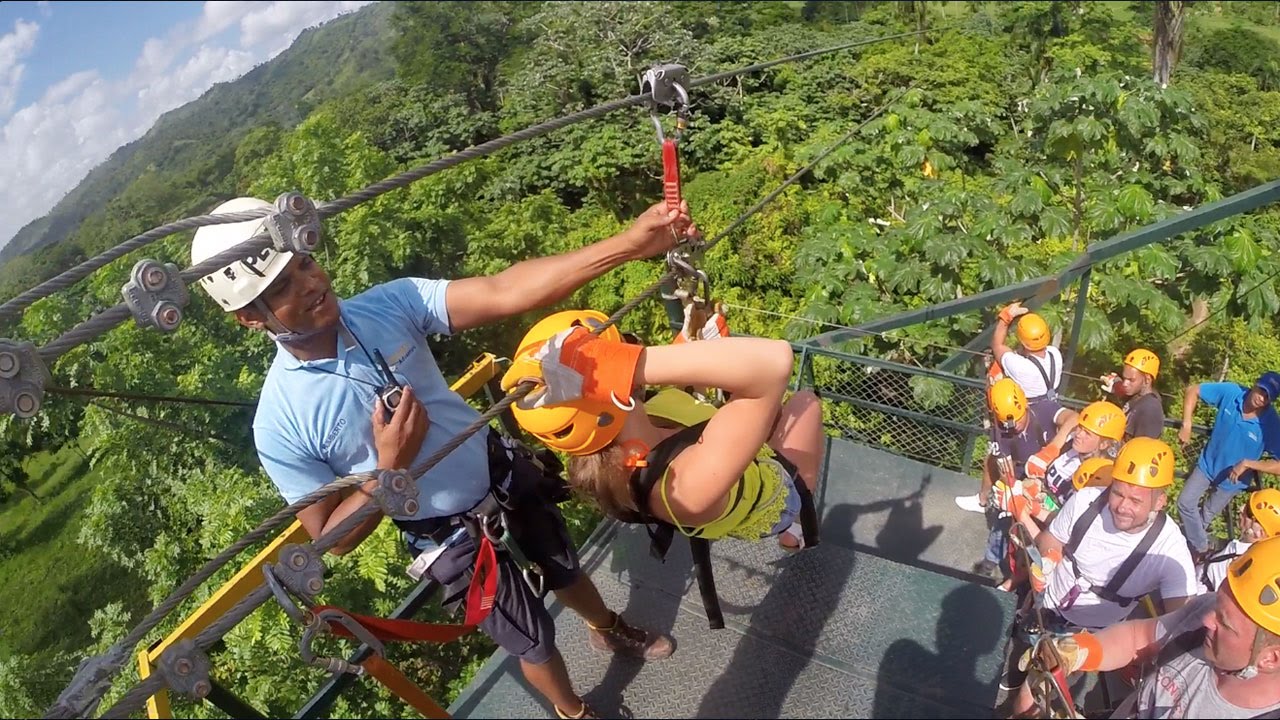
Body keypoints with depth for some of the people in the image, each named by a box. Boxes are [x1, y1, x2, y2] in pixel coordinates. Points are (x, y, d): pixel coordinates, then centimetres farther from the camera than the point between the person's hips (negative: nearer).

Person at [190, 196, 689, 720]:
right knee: (534, 639, 16)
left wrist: (631, 243, -38)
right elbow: (333, 538, -13)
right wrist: (390, 467, -30)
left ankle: (611, 630, 62)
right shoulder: (280, 425, -23)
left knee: (563, 569, 28)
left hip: (506, 474, 3)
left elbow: (505, 292, -28)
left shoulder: (388, 304, -17)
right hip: (454, 539, -3)